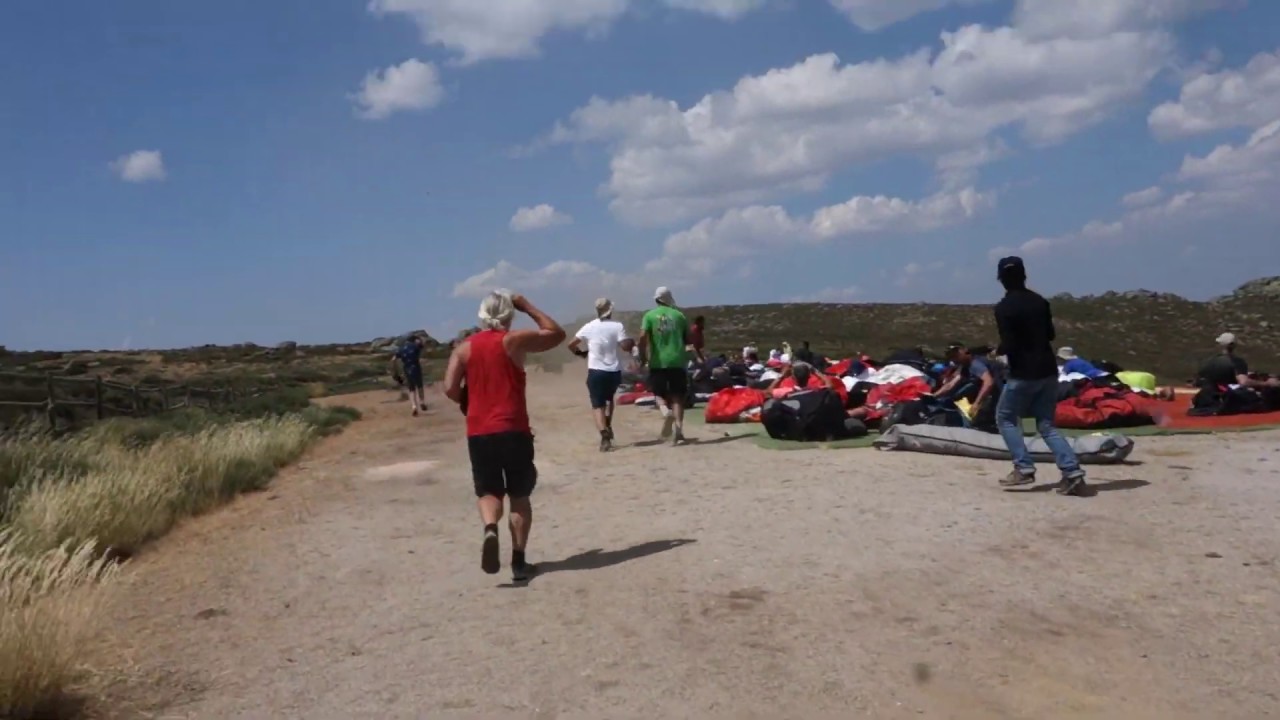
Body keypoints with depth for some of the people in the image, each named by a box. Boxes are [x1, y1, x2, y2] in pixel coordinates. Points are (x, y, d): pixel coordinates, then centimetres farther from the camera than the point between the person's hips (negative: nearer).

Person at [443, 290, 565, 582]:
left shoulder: (464, 348, 6)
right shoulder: (515, 340, -3)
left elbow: (450, 388, -3)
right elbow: (557, 333, 9)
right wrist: (527, 307, 13)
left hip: (478, 433, 2)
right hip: (513, 431, -2)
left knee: (488, 492, 14)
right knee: (520, 496, 10)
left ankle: (490, 529, -18)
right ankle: (519, 562, 9)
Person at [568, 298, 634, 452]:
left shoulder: (589, 327, 3)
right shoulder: (617, 326, -2)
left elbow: (571, 345, 6)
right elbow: (625, 346, -13)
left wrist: (581, 353, 24)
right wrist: (632, 344, 9)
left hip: (596, 371, -1)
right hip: (614, 371, 1)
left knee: (598, 405, -1)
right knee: (609, 398, 28)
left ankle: (604, 434, -22)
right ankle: (608, 428, 16)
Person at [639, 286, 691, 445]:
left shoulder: (650, 315, 1)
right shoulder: (679, 315, 8)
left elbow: (643, 338, -11)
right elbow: (688, 340, 13)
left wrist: (643, 358, -1)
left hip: (658, 362, -1)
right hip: (678, 361, 1)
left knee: (660, 394, 12)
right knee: (677, 396, 4)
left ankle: (666, 412, -21)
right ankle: (679, 431, -6)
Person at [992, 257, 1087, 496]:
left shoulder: (1004, 308, -12)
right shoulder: (1040, 301, 9)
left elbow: (1009, 346, -16)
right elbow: (1050, 334, 17)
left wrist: (998, 351, 4)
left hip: (1023, 373, -6)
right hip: (1048, 371, 6)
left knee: (1005, 417, 13)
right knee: (1046, 424, 11)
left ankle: (1024, 468, 3)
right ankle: (1072, 472, -2)